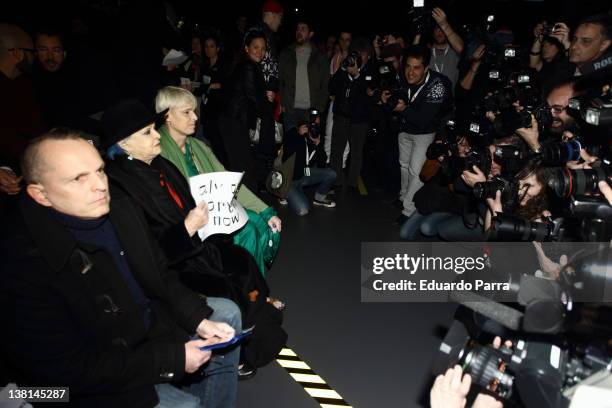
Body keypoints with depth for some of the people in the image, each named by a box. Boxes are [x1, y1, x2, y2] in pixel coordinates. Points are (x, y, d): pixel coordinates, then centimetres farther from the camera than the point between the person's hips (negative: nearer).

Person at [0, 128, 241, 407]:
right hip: (95, 381, -7)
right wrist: (172, 359, -26)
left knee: (227, 313, 13)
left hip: (151, 321, 8)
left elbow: (161, 276, 4)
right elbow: (68, 370, -26)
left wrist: (200, 319, -10)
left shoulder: (120, 207, -9)